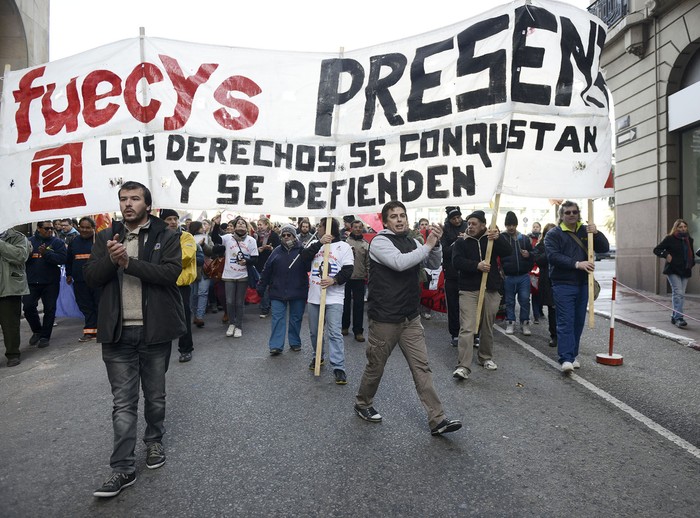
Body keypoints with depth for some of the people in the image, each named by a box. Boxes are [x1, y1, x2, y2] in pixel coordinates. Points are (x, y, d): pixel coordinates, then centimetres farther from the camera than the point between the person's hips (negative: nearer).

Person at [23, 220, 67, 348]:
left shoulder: (57, 242, 1)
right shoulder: (30, 241, 7)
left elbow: (62, 259, -12)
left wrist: (46, 253, -23)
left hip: (50, 282, -2)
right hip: (31, 282, 2)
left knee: (49, 309, 3)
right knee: (28, 307, -2)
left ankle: (45, 336, 16)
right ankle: (37, 330, 23)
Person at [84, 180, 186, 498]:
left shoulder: (166, 237, -3)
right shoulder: (106, 237, 9)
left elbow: (171, 272, -17)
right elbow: (90, 276, 1)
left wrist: (128, 262, -22)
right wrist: (110, 259, -18)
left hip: (154, 330, -2)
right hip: (118, 332, 2)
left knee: (155, 396, 16)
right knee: (123, 402, 7)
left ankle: (154, 441, 39)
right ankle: (123, 468, 15)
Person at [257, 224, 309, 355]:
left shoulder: (302, 251, -3)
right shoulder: (277, 251, 5)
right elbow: (266, 271, 8)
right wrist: (261, 287, 8)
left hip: (298, 292, -1)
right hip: (278, 292, 2)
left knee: (296, 319, 11)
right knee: (277, 318, 0)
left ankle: (295, 343, 26)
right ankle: (276, 345, 5)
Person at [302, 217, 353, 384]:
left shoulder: (344, 246, -1)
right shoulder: (315, 244, 11)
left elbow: (348, 270, -7)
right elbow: (304, 257, -7)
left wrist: (334, 280, -23)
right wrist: (320, 243, -16)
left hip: (334, 298, -5)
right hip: (314, 296, 5)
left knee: (334, 333, -11)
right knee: (314, 331, 15)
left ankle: (338, 368, -7)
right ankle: (318, 357, 37)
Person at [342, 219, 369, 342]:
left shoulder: (366, 245, 7)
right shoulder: (345, 242, 0)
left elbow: (368, 263, 7)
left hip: (359, 279, 1)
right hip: (345, 278, -1)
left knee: (359, 305, 3)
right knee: (345, 303, 11)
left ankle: (358, 331, 10)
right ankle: (344, 326, 27)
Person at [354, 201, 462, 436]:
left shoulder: (412, 242, 11)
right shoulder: (380, 241, -10)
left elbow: (433, 264, 8)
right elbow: (400, 262, -27)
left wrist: (435, 244, -10)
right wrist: (427, 245, -20)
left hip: (411, 318, 6)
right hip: (385, 319, -6)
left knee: (422, 368, 4)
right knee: (375, 366, 10)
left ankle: (437, 420, 7)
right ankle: (363, 403, 35)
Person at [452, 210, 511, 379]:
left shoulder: (492, 239, 8)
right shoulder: (461, 242, 5)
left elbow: (507, 252, -8)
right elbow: (457, 262, -10)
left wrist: (498, 238, -26)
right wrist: (477, 265, -24)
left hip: (491, 290, 2)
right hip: (468, 290, -2)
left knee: (487, 327, 14)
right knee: (467, 328, -10)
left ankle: (486, 357, 33)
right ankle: (463, 366, -11)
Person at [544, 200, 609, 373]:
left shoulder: (586, 231, 13)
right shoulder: (554, 234, -2)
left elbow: (604, 248, 6)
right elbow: (553, 256, -15)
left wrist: (596, 233, -12)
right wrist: (577, 264, -24)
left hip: (583, 284, 5)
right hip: (563, 284, -5)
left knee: (578, 322, 11)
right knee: (565, 322, -8)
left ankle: (572, 355, 22)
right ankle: (566, 359, -10)